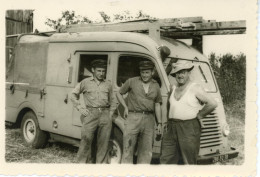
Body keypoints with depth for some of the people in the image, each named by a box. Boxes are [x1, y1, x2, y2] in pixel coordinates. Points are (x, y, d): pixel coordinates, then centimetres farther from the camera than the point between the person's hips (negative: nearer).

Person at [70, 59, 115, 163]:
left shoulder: (108, 84, 17)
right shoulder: (85, 82, 9)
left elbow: (112, 101, 23)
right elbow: (74, 94, 16)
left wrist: (110, 113, 10)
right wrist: (79, 108, 5)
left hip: (105, 114, 2)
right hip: (90, 113, -2)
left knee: (103, 141, 2)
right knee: (86, 138, -11)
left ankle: (101, 163, 11)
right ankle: (83, 162, 1)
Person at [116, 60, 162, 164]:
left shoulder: (156, 86, 13)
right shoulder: (132, 81, 4)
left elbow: (157, 105, 14)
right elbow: (119, 94, 14)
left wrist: (159, 123, 9)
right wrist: (125, 107, 1)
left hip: (149, 119, 3)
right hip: (133, 117, -3)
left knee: (146, 150, 7)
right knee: (128, 148, -4)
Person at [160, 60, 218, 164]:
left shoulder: (195, 88, -5)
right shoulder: (173, 88, 15)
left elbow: (212, 104, -11)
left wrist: (199, 115, -4)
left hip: (189, 128, -6)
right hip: (171, 128, 6)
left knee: (189, 162, 0)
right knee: (166, 160, 6)